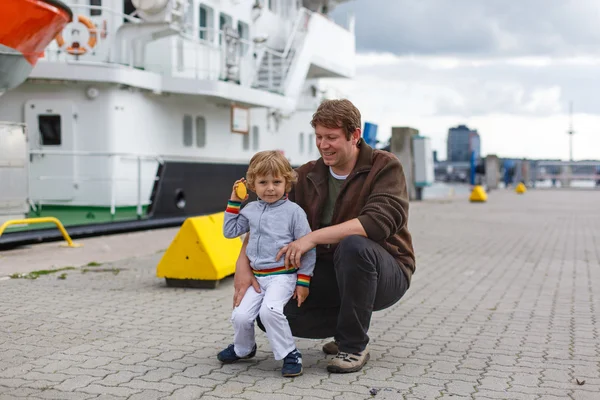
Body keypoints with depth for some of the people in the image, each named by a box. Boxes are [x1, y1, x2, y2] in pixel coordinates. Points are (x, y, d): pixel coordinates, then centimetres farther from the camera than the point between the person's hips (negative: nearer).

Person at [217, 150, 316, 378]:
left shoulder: (293, 211, -6)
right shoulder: (251, 210, 10)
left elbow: (307, 248, -5)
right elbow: (230, 231, 19)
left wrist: (303, 281, -7)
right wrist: (234, 202, 11)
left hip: (283, 276, -5)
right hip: (257, 277, 5)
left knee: (269, 310, -30)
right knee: (240, 316, -8)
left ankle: (290, 354, -10)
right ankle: (243, 348, 25)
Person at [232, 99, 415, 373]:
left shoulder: (385, 166, -10)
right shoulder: (307, 176, 5)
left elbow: (380, 220, -28)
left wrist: (313, 237, -32)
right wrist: (243, 263, -15)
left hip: (386, 273, -4)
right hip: (327, 274, 5)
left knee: (353, 246, -38)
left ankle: (354, 346, -17)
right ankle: (348, 324, 10)